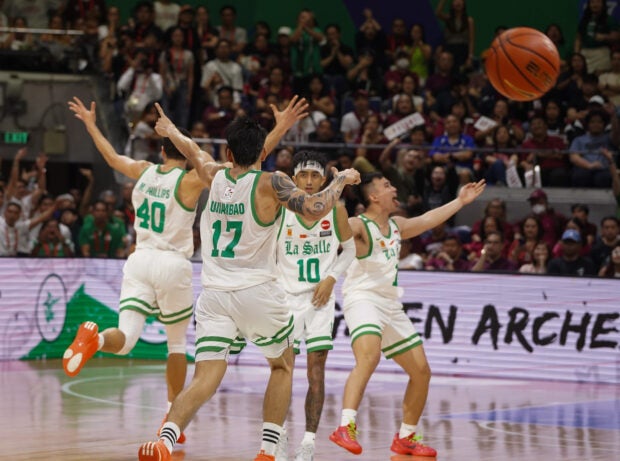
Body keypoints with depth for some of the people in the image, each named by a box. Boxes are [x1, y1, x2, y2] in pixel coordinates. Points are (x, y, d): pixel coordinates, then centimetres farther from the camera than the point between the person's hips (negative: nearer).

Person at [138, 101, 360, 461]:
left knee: (205, 379, -3)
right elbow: (314, 210, -18)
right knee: (283, 366, 20)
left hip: (214, 295, 3)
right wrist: (341, 180, -1)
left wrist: (170, 130, 50)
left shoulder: (216, 178, 9)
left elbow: (194, 153, 30)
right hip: (258, 292, -3)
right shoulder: (271, 183, -7)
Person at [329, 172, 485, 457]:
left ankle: (405, 438, 24)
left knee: (421, 372, 10)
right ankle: (346, 428, -44)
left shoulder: (396, 225, 15)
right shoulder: (358, 225, -11)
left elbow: (426, 220, 31)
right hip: (363, 299, -9)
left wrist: (460, 202, 39)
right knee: (369, 358, -35)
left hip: (390, 305, 9)